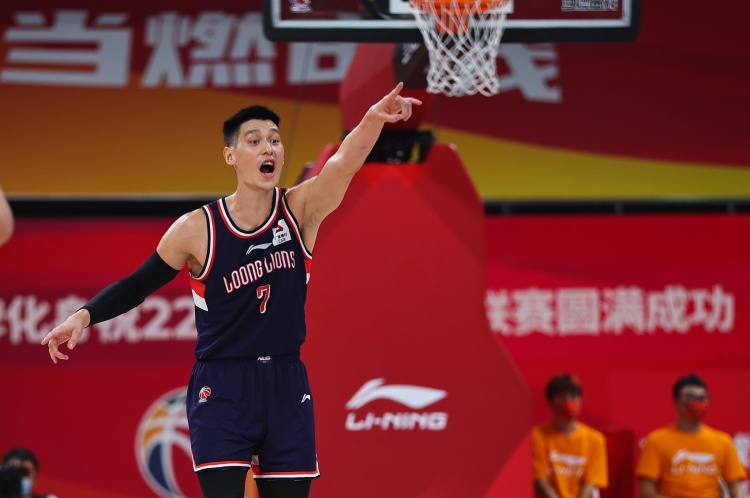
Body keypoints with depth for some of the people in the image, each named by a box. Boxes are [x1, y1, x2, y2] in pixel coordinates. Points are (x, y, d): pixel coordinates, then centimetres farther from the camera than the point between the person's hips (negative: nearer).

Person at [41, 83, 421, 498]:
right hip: (220, 388, -2)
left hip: (286, 385, 2)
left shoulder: (300, 210, -4)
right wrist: (84, 316, -16)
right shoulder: (197, 230, -7)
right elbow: (135, 287, 1)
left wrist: (372, 121, -43)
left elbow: (344, 165, -24)